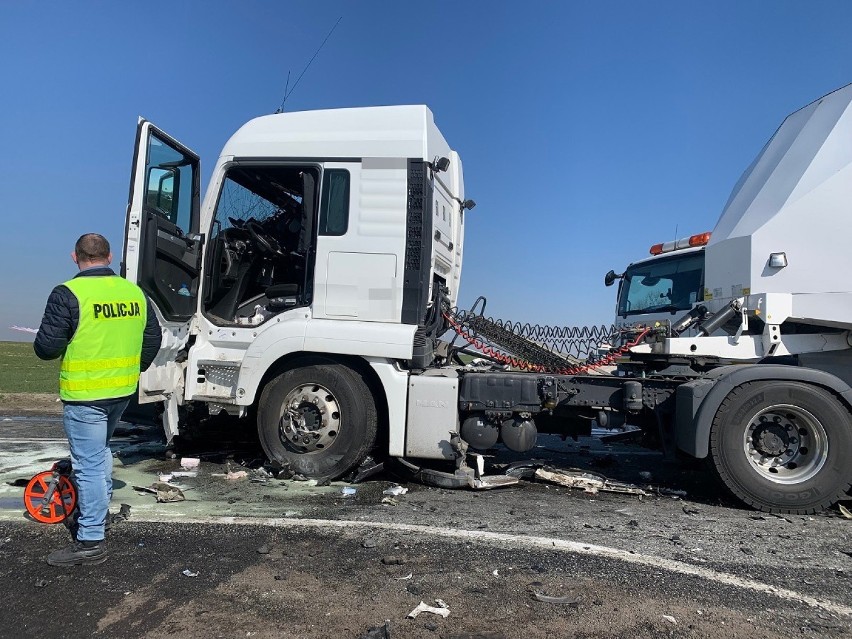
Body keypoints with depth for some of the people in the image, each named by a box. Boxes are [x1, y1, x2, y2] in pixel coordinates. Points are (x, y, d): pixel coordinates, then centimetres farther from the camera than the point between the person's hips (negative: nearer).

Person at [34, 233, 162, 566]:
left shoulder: (68, 294, -15)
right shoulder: (134, 292, 3)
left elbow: (46, 347, -14)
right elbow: (153, 338, 10)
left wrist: (43, 343, 9)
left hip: (84, 395, -6)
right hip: (122, 392, 7)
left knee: (89, 464, -1)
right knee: (100, 450, 27)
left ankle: (90, 541, 5)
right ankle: (101, 508, 40)